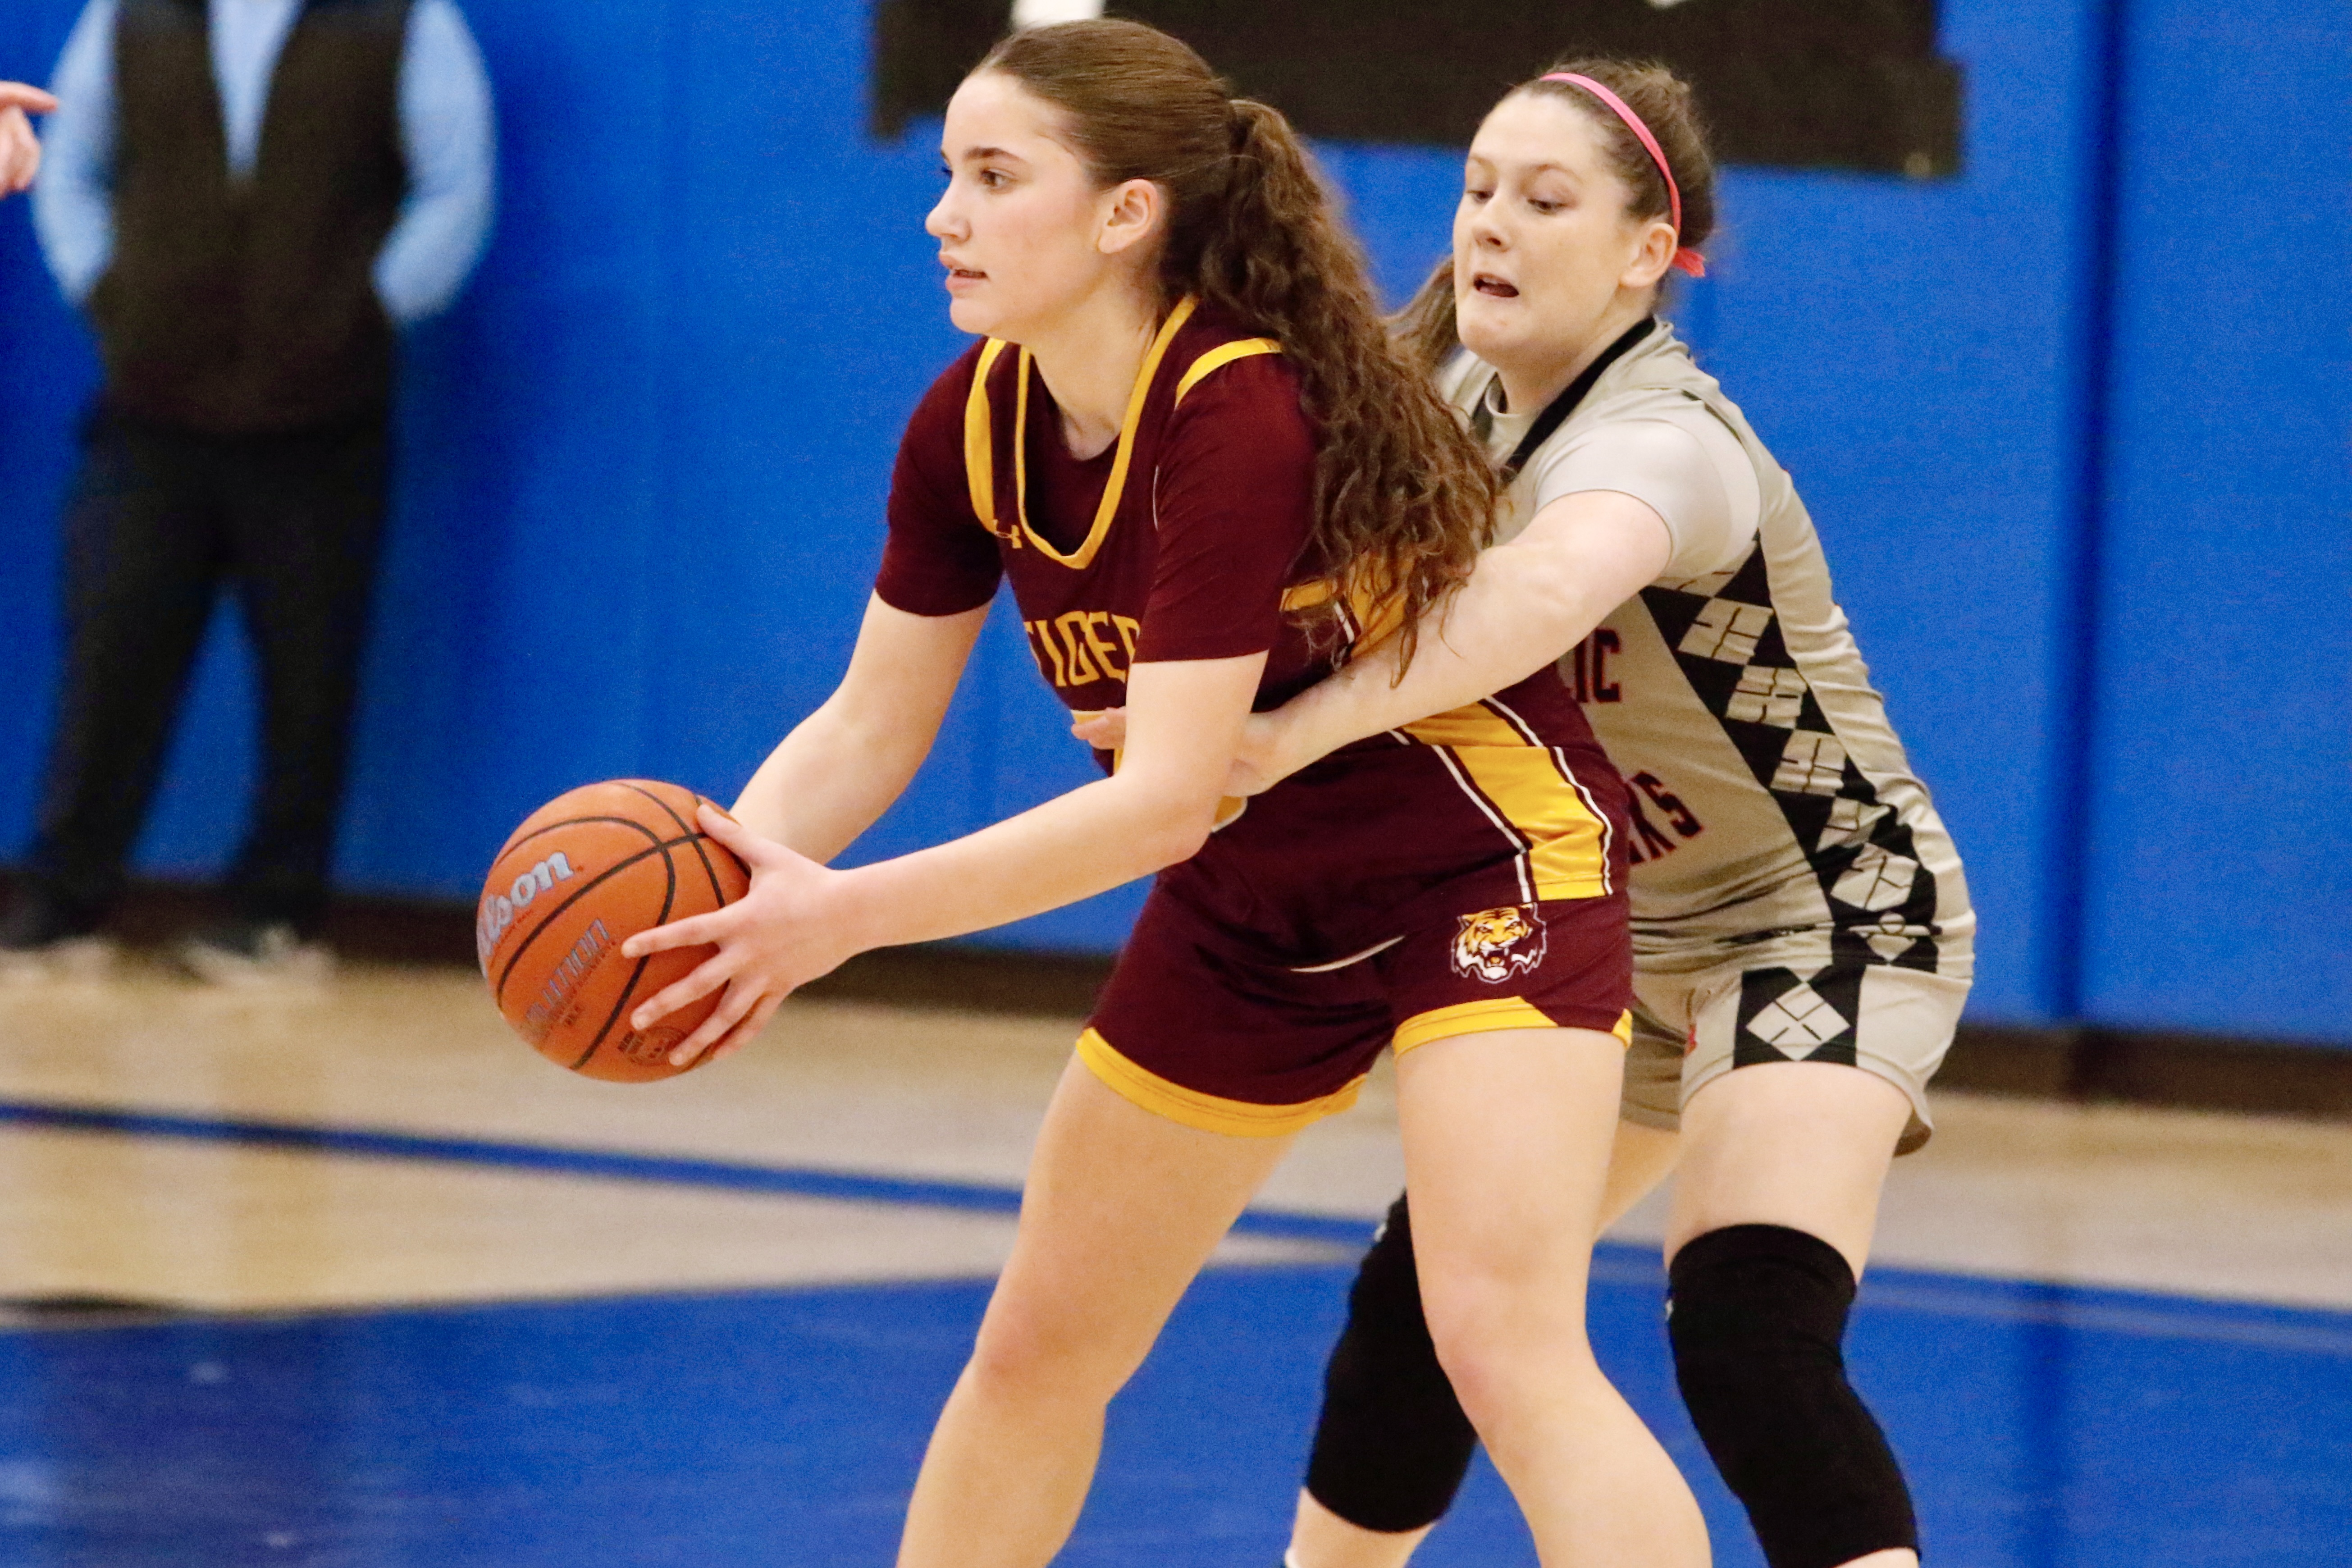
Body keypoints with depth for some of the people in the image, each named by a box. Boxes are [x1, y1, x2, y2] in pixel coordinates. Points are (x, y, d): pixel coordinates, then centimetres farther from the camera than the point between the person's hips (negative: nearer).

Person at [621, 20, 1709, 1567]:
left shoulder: (1243, 418, -31)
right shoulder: (972, 427, -9)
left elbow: (1166, 799, -34)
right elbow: (873, 722, -4)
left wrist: (851, 915, -37)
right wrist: (737, 863, -25)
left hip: (1483, 863, -8)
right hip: (1250, 907, 8)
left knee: (1505, 1339, -24)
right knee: (1037, 1346, 14)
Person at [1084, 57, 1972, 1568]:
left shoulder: (1660, 439, -29)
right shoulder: (1466, 396, -2)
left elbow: (1546, 593, -51)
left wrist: (1297, 732, -58)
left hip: (1829, 912, -9)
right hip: (1633, 933, 9)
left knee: (1750, 1334, -28)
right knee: (1423, 1290, 11)